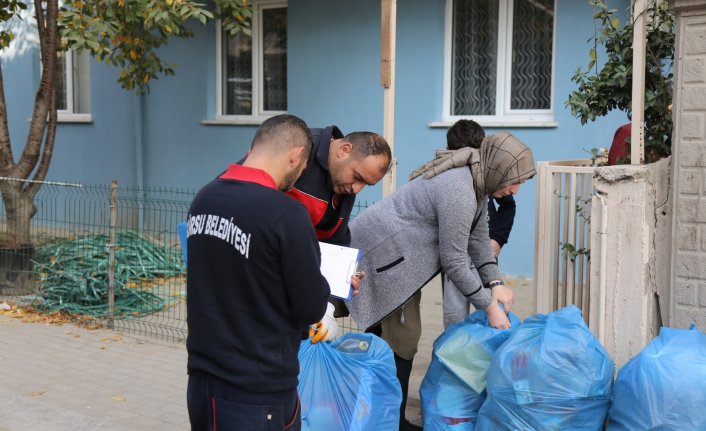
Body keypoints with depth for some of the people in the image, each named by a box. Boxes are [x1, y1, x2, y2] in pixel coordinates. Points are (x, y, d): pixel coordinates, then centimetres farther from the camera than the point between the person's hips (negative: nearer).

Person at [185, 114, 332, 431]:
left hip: (201, 376, 7)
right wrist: (320, 287, 7)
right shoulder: (286, 215, -21)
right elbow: (312, 308, -13)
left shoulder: (203, 198, 0)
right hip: (258, 392, -6)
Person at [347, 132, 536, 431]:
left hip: (396, 248, 11)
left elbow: (478, 237, 8)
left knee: (382, 332, 16)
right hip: (384, 250, -11)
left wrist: (495, 283, -3)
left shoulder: (476, 179, 3)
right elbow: (453, 260, -23)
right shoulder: (459, 191, -28)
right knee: (403, 337, -8)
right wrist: (488, 305, -15)